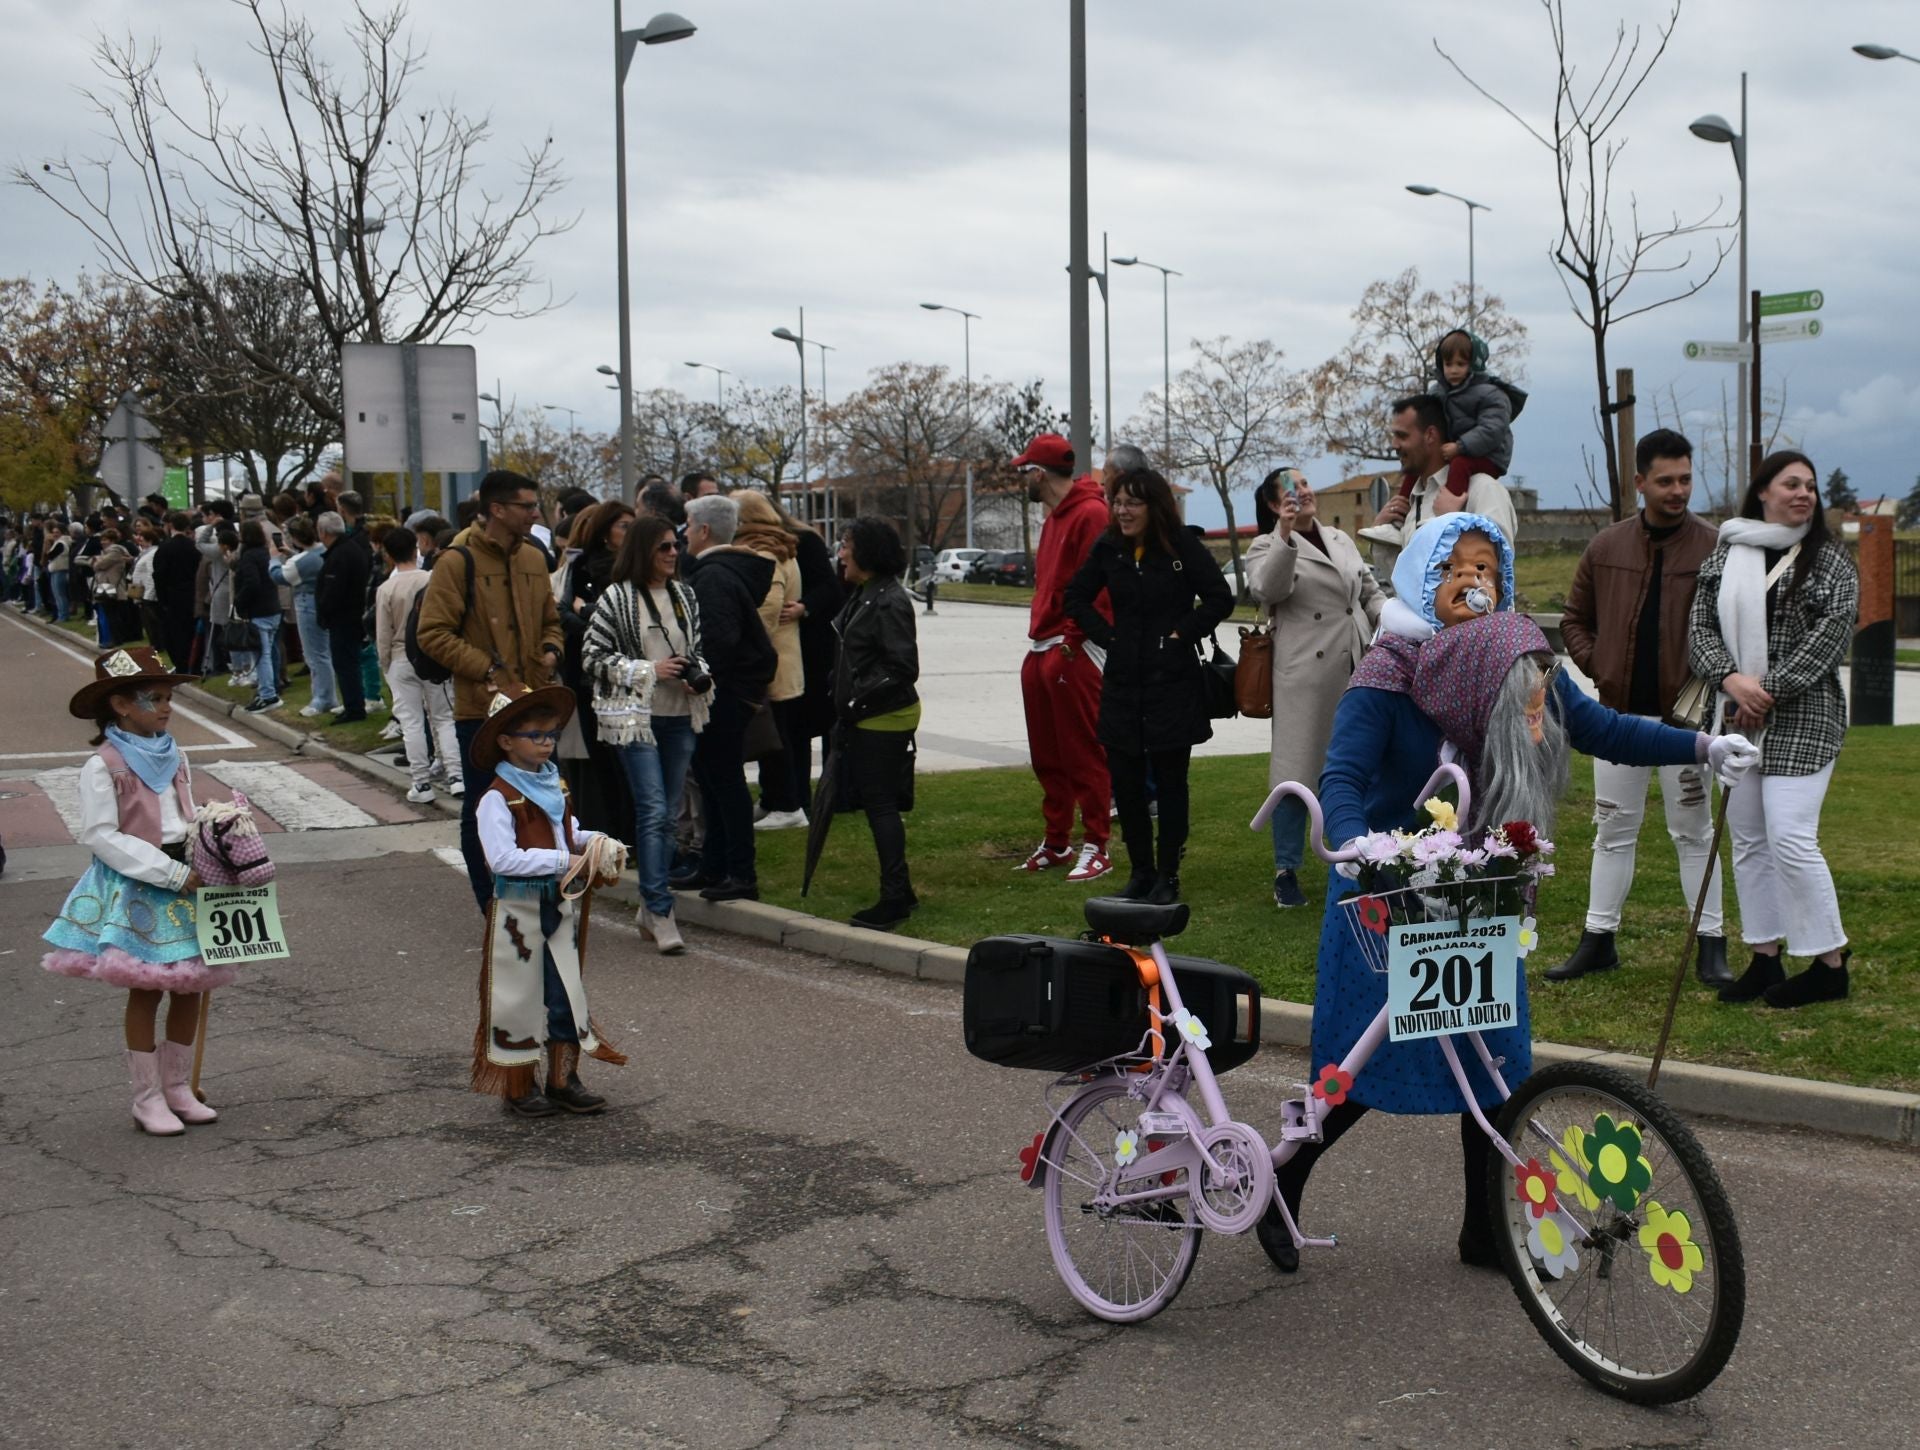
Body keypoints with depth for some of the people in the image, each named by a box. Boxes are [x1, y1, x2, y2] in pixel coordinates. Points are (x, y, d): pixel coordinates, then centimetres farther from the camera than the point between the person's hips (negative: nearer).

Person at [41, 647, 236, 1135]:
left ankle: (176, 1085, 23)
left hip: (183, 882, 6)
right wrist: (172, 874, -19)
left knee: (189, 986, 8)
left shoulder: (174, 757, 7)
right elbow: (100, 836, -17)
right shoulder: (103, 766, -13)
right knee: (145, 991, 1)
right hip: (133, 890, -6)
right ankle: (147, 1097, 13)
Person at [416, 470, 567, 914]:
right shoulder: (458, 561, -9)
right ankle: (492, 907, 13)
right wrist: (487, 669, -16)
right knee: (482, 808, 2)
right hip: (481, 709, -6)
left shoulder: (534, 559, 11)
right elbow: (432, 632, -12)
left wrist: (551, 651, 1)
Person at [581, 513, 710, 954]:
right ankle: (661, 910, -10)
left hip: (680, 717, 6)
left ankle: (651, 907, 19)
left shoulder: (684, 596, 12)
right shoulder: (616, 598, -5)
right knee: (653, 811, -12)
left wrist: (700, 676, 0)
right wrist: (649, 670, -13)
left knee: (669, 813, 9)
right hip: (635, 717, -6)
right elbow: (591, 657, -6)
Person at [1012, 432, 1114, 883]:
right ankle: (1056, 843, 23)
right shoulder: (1054, 518, 21)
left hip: (1074, 653, -10)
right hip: (1041, 650, 10)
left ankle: (1095, 847, 1)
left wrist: (1071, 640, -20)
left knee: (1084, 754, -5)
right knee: (1047, 757, 14)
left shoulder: (1091, 514, -12)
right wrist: (1041, 634, 14)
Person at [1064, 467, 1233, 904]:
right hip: (1122, 683, 4)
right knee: (1125, 780, 7)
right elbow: (1076, 598, 15)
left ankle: (1168, 876, 13)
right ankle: (1140, 872, 20)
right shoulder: (1109, 548, 4)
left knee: (1169, 781, 4)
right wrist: (1105, 636, 4)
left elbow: (1220, 599, -8)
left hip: (1173, 684, -4)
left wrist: (1183, 635, -10)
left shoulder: (1183, 545, -8)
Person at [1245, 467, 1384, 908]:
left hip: (1358, 671, 5)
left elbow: (1370, 591, 20)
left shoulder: (1341, 540, 17)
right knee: (1297, 771, -1)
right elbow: (1267, 589, -20)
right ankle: (1286, 871, 8)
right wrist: (1286, 535, -31)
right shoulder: (1267, 548, 0)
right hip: (1305, 678, -5)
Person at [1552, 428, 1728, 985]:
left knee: (1694, 831, 4)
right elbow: (1575, 619, 15)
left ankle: (1711, 945, 11)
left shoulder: (1715, 548, -4)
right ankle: (1598, 939, 18)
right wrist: (1596, 665, 0)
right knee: (1613, 829, 10)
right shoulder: (1605, 548, 5)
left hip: (1684, 714, -3)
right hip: (1620, 712, 3)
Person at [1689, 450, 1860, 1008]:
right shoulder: (1725, 554, 10)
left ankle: (1830, 963, 1)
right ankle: (1765, 958, 17)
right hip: (1738, 714, 5)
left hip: (1802, 718, -5)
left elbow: (1832, 633, -9)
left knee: (1790, 839, -11)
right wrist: (1732, 679, -12)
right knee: (1748, 840, 8)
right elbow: (1700, 626, 6)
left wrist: (1769, 691, -14)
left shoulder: (1829, 558, -1)